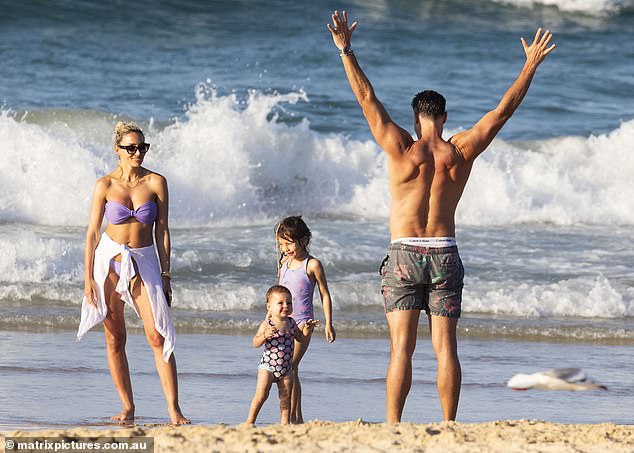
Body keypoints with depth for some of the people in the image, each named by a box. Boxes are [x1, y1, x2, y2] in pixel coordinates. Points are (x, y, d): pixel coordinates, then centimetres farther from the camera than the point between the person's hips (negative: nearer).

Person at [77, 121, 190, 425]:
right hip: (109, 259, 1)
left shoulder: (156, 183, 0)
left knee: (157, 337, -11)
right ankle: (127, 407, 12)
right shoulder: (105, 185, -1)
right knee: (115, 339, 3)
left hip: (144, 260, 0)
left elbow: (162, 230, 3)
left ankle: (174, 409, -12)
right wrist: (88, 277, -3)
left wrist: (165, 275, 1)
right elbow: (92, 232, 1)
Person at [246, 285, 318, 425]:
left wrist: (308, 329, 1)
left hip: (286, 368, 5)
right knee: (261, 395, -11)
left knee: (285, 398, 9)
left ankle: (285, 422, 18)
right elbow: (255, 343, -16)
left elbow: (302, 339, 19)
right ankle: (250, 421, -2)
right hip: (268, 366, -5)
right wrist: (265, 335, -33)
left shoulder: (291, 323, 5)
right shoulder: (267, 324, -12)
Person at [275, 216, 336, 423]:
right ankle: (297, 416, 15)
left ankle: (291, 416, -19)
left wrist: (328, 324, -5)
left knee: (290, 366, -17)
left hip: (303, 321, -7)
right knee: (290, 370, 8)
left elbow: (325, 295, -3)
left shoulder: (312, 265, -7)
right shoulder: (284, 263, 11)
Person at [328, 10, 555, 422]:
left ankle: (392, 427, -11)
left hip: (404, 254, -2)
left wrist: (345, 49, -3)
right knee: (445, 347, 2)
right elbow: (504, 110, 6)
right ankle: (449, 427, 0)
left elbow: (368, 99, -6)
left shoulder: (403, 149, -7)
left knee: (402, 348, -6)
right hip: (445, 255, 2)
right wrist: (531, 65, 13)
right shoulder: (461, 151, -1)